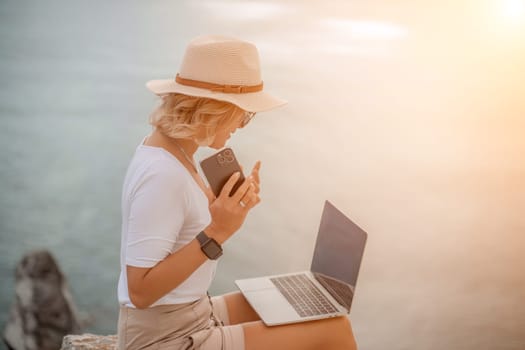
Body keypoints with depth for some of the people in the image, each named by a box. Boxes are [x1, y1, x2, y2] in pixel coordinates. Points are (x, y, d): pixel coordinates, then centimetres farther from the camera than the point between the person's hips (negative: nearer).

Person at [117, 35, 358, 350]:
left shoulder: (172, 151, 2)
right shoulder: (162, 174, -26)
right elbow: (140, 291, -26)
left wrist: (232, 209, -5)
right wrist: (218, 232, -29)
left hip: (190, 316, 9)